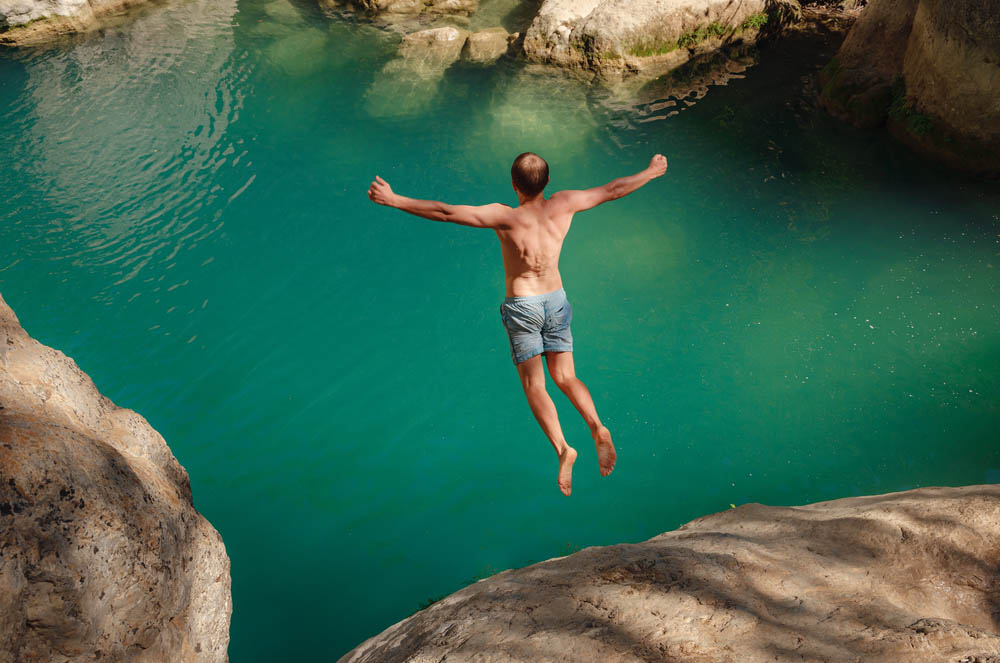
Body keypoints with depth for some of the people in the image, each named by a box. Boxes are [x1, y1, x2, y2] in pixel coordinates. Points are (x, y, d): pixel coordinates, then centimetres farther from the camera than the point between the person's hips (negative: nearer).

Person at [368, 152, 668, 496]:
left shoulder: (506, 217, -19)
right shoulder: (563, 205, -8)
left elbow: (445, 212, -22)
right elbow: (613, 189, 5)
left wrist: (394, 200, -16)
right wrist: (651, 172, 21)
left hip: (521, 306, -4)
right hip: (556, 300, 4)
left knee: (534, 386, 1)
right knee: (565, 377, 11)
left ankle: (562, 448, -16)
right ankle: (597, 428, -12)